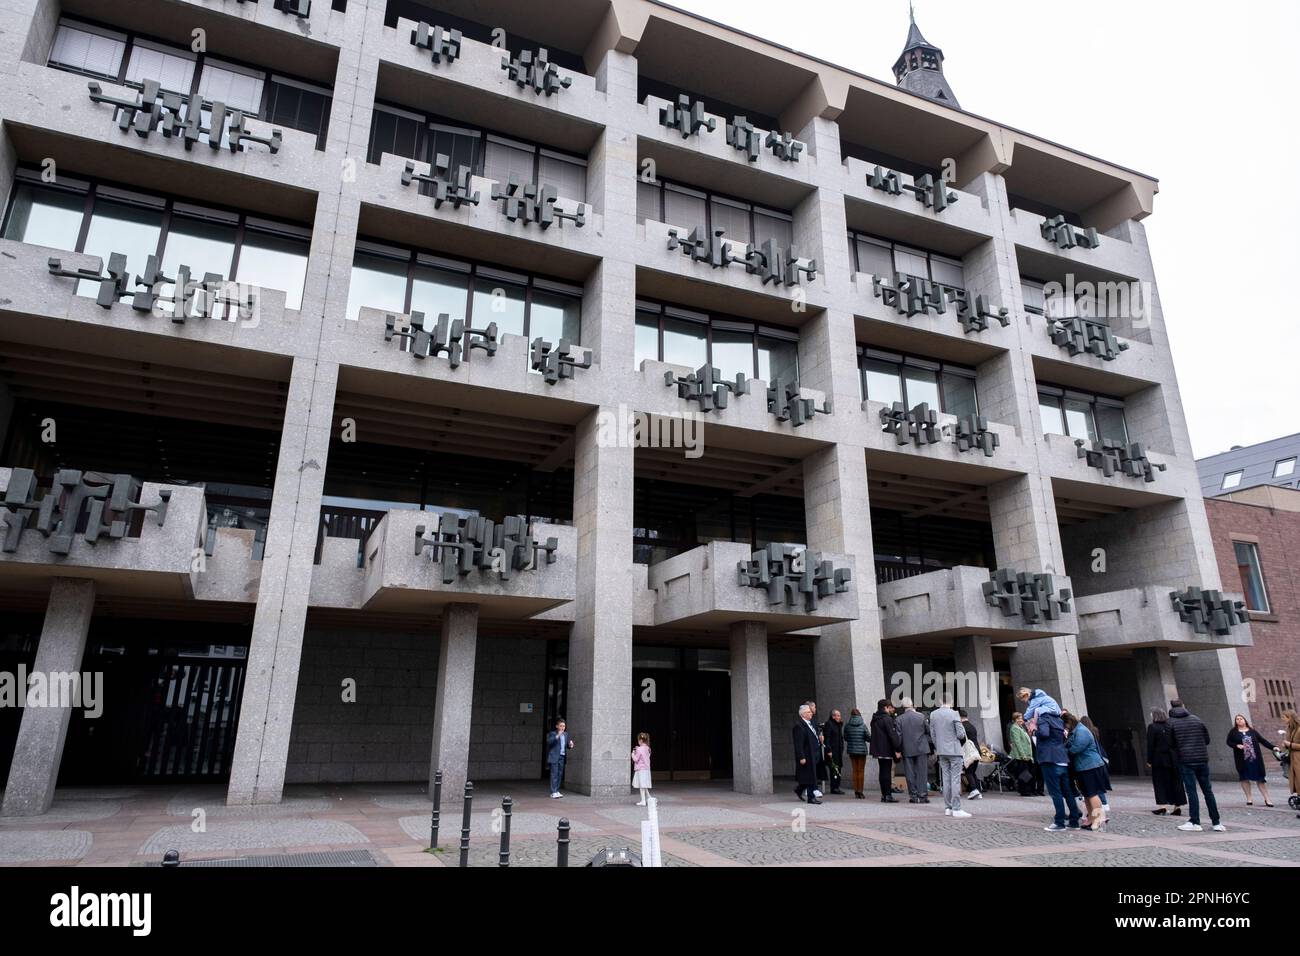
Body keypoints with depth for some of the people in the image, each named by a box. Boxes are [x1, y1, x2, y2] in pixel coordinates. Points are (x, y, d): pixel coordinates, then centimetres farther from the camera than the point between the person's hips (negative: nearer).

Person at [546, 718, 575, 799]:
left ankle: (557, 791, 17)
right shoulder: (552, 734, -3)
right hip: (554, 757, -6)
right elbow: (549, 742, -19)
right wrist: (557, 736, -28)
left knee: (560, 775, 8)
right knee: (554, 774, -7)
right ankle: (553, 793, -6)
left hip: (562, 757, 6)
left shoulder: (566, 734, 14)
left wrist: (570, 745, -3)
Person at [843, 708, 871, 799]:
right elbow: (868, 737, -8)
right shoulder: (863, 725, -11)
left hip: (851, 750, 2)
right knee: (861, 771, 7)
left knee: (855, 770, 12)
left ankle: (856, 792, 11)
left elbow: (845, 738, 5)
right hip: (862, 750, -2)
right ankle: (860, 792, 6)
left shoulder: (847, 726, -5)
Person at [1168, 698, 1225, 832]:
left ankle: (1195, 822, -2)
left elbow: (1170, 743, -2)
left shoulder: (1171, 722, -2)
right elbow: (1207, 739, 10)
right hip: (1202, 759, 4)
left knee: (1191, 791, -1)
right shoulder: (1196, 719, 8)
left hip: (1185, 761, -4)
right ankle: (1216, 822, 14)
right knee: (1208, 790, 11)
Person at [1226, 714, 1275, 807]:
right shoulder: (1233, 732, 5)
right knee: (1245, 778, 4)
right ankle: (1249, 799, 12)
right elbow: (1229, 742, 5)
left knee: (1260, 778, 1)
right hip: (1242, 759, -1)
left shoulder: (1252, 731, 9)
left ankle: (1267, 799, 7)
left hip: (1255, 758, 1)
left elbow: (1262, 740, 7)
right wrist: (1237, 745, -13)